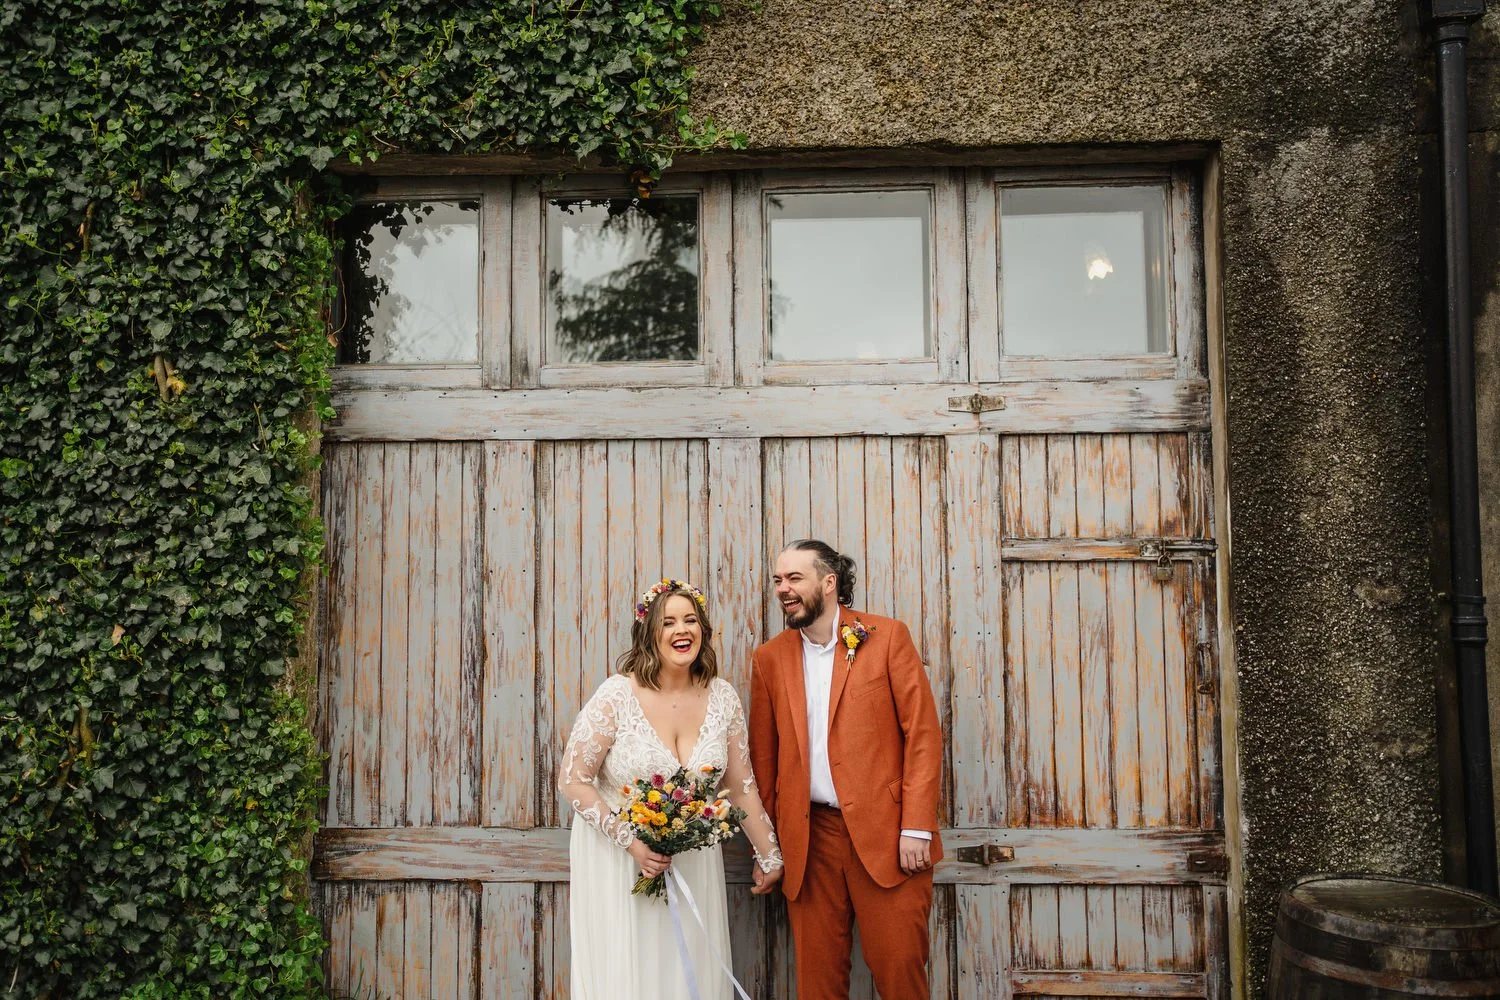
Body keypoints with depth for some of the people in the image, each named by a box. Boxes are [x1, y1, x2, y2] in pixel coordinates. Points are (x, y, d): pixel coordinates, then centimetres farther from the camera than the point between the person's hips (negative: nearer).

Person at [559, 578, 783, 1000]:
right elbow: (572, 779, -12)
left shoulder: (722, 697, -5)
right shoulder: (617, 695, -16)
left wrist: (768, 854, 9)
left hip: (693, 864, 3)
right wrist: (630, 841, -19)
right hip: (618, 860, -3)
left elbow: (741, 785, 4)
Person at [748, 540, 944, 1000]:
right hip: (809, 836, 3)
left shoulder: (887, 637, -1)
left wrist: (916, 827, -10)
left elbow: (923, 733, -4)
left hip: (884, 831, -2)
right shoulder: (770, 658, 8)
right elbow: (763, 755, 11)